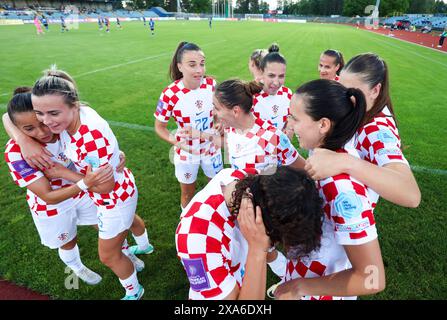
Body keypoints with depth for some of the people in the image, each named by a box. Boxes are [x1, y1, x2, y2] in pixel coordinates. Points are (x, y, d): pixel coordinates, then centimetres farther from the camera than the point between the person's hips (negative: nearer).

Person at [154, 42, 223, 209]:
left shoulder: (212, 85, -15)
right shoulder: (170, 94, -24)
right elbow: (159, 127, -12)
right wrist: (175, 141, -27)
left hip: (211, 148, 3)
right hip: (186, 151, -2)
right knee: (188, 193, 18)